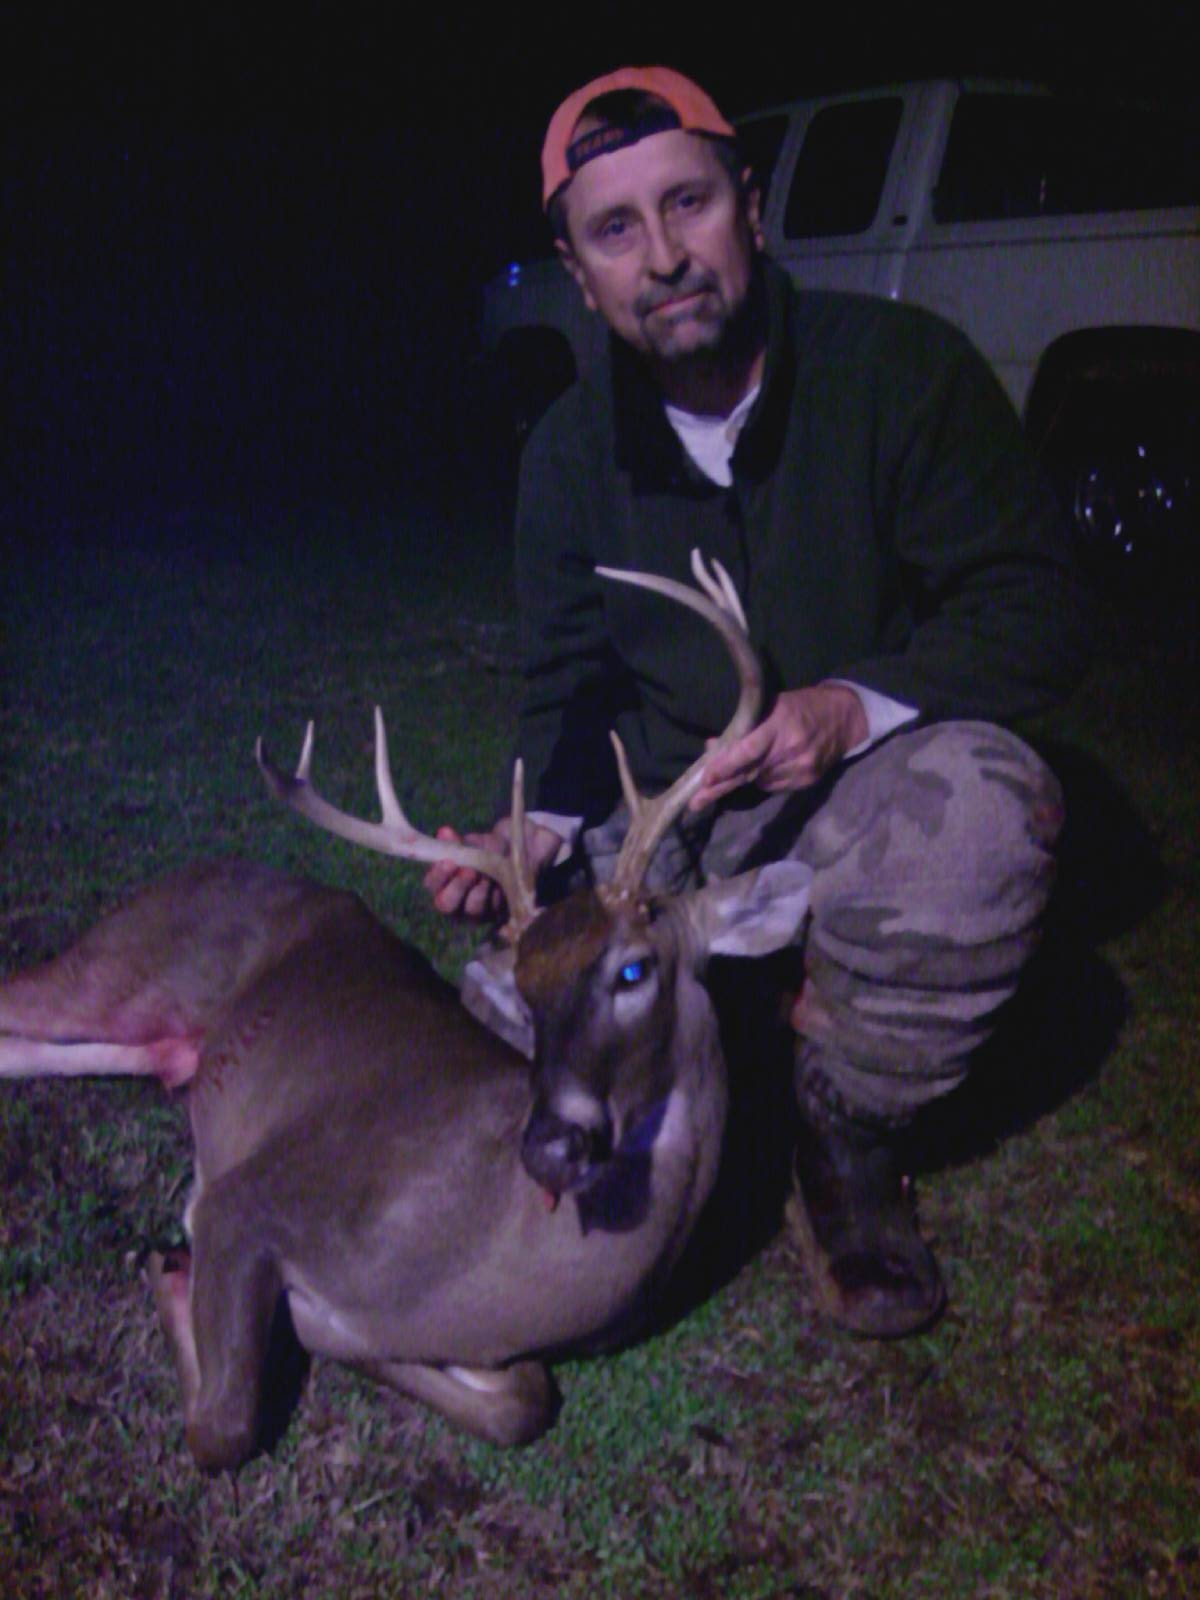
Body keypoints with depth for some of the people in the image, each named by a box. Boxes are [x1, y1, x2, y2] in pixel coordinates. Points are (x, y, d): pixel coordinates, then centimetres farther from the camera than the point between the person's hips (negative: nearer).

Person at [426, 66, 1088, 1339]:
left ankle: (846, 1142, -13)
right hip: (662, 816, 3)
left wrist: (860, 705, -30)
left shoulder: (902, 366, -12)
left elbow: (1032, 612, -14)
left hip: (872, 774, -2)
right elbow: (568, 684, 7)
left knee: (982, 799, -37)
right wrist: (544, 824, -14)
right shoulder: (572, 449, 0)